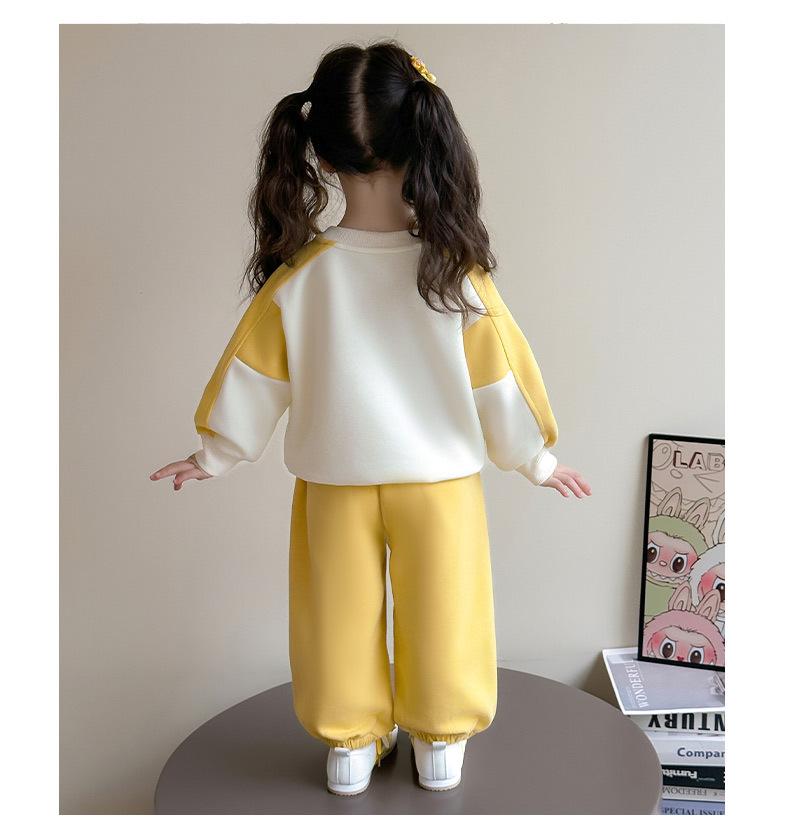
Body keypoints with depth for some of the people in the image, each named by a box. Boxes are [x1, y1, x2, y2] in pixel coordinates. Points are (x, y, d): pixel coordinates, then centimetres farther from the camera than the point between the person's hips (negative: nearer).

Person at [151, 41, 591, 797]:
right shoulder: (455, 271, -16)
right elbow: (498, 377, -7)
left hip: (334, 486, 1)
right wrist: (535, 457, 9)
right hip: (439, 479, 0)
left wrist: (215, 454, 12)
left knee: (341, 615, 17)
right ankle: (441, 744, 33)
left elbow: (253, 374, -4)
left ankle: (349, 746, 33)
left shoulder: (298, 277, -14)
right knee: (440, 612, 16)